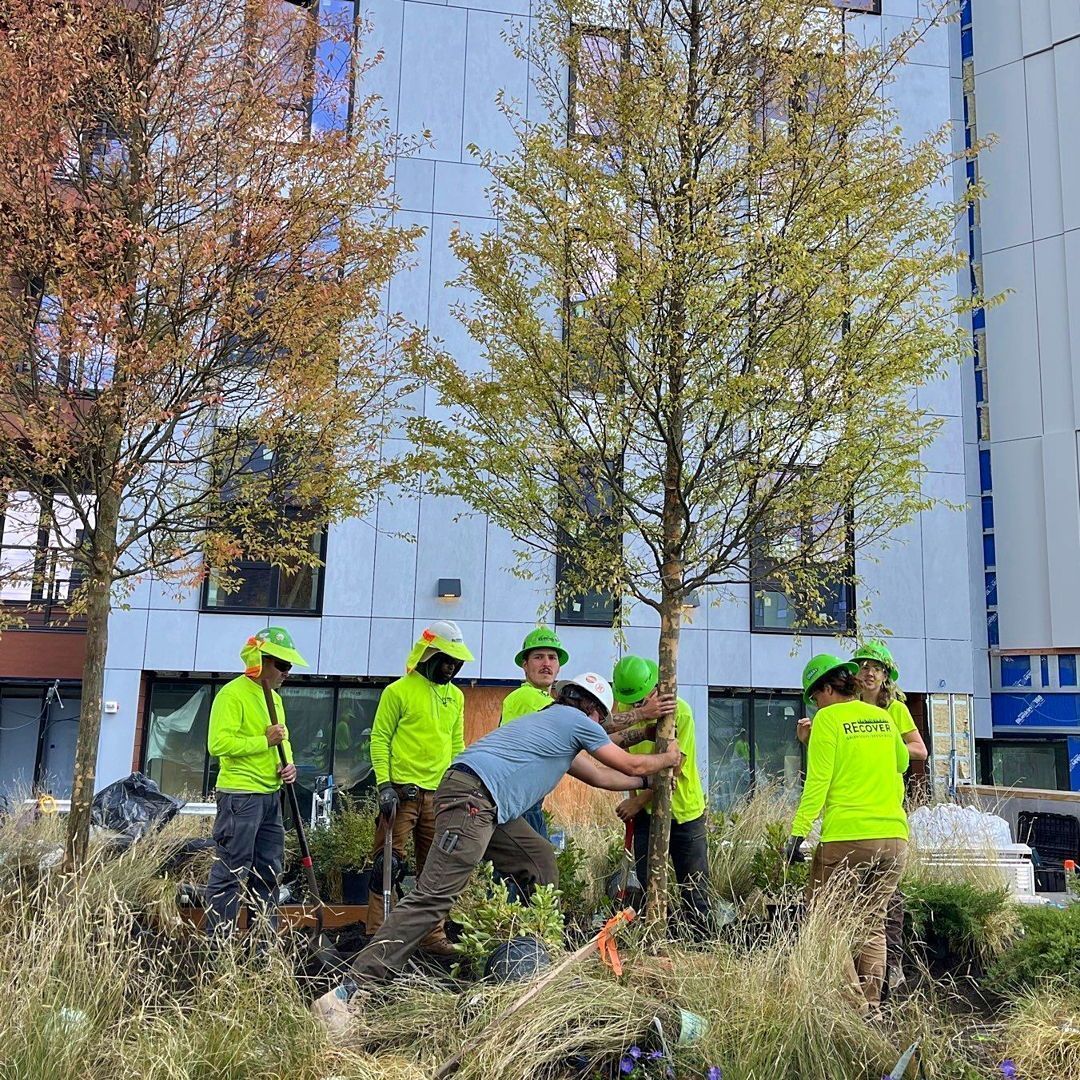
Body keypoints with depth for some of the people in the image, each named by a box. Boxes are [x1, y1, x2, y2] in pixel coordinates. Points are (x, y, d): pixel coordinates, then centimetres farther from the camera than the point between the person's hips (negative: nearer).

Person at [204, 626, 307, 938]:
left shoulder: (274, 698, 17)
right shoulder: (232, 694, -11)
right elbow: (218, 744, -21)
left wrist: (288, 764, 6)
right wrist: (265, 741, -18)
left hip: (270, 795, 9)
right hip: (240, 796, -9)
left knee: (268, 871, 14)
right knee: (231, 873, -5)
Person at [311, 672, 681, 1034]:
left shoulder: (551, 720, 32)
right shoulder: (577, 720, 7)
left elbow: (599, 776, 41)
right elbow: (632, 766, 15)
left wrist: (648, 780, 47)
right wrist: (668, 759, 33)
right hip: (471, 797, -10)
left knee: (541, 862, 17)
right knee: (435, 897, -17)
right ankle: (347, 993, -21)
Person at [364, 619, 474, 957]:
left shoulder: (456, 697, 14)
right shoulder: (398, 691, -4)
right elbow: (379, 739, -5)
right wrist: (384, 785, -12)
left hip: (440, 794, 6)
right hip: (402, 791, -6)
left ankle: (433, 935, 19)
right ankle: (377, 933, 5)